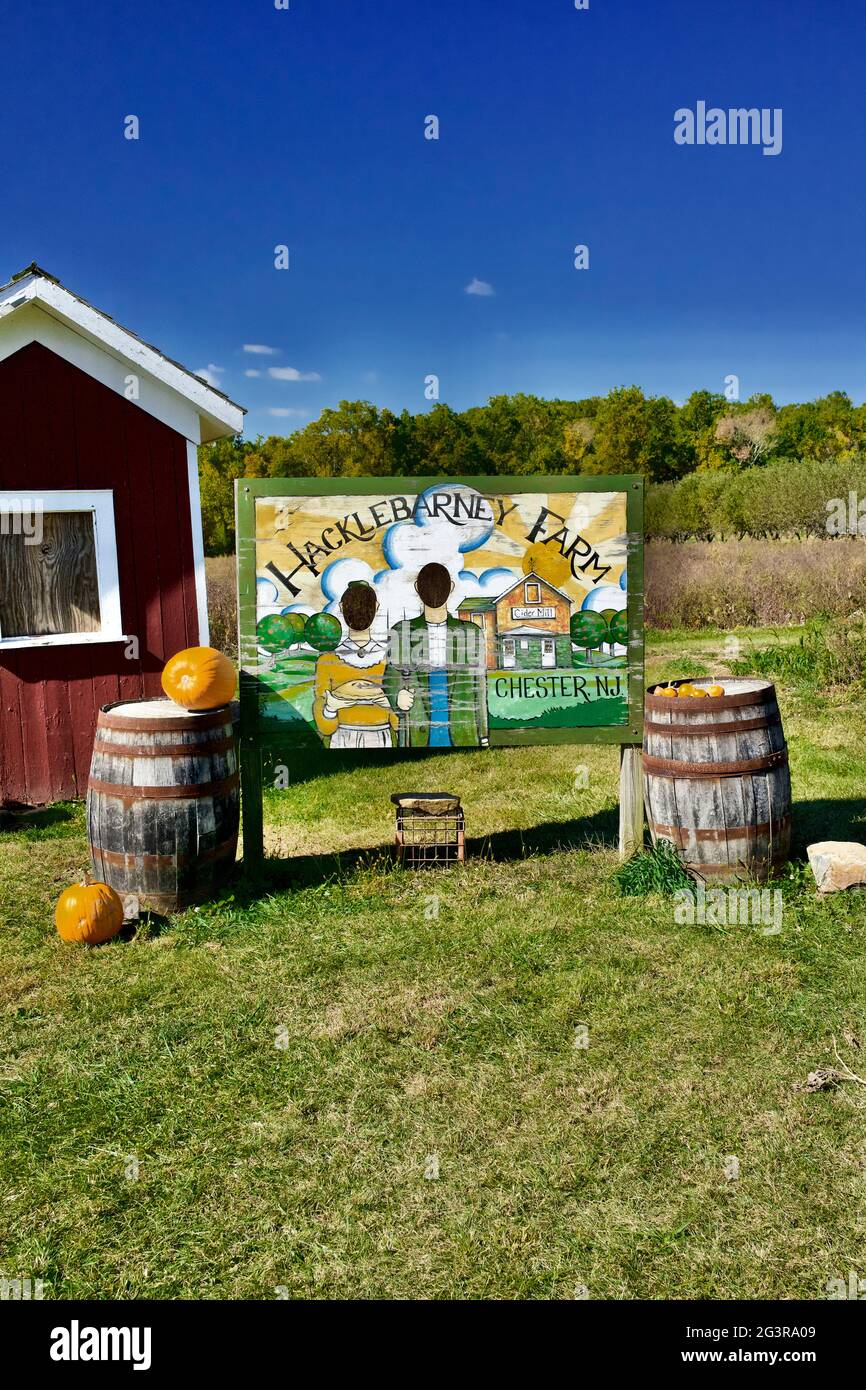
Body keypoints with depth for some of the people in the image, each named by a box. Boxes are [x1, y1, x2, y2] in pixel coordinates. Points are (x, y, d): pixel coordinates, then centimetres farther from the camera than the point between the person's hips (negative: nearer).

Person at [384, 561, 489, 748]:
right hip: (417, 737, 0)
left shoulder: (471, 633, 7)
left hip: (463, 737, 1)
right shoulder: (401, 633, 5)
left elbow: (479, 689, 10)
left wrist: (483, 739, 8)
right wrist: (398, 697, -18)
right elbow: (391, 679, 6)